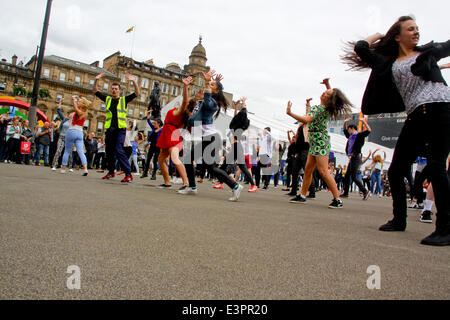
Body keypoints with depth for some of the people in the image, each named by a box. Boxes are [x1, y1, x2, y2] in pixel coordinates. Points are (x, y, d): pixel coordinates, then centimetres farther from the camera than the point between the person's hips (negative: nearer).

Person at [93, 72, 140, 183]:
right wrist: (96, 80, 4)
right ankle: (111, 172, 27)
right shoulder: (107, 99, 16)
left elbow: (137, 93, -3)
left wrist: (133, 81, -16)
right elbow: (95, 91, 19)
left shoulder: (124, 100, 7)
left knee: (119, 150, -18)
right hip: (109, 128, 5)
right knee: (109, 152, 11)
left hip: (120, 129, -5)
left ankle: (128, 174, -18)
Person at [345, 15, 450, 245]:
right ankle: (399, 220, 19)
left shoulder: (429, 51, 20)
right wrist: (380, 35, 29)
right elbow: (360, 48, 17)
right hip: (415, 117, 3)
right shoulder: (389, 63, 19)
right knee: (396, 171, 3)